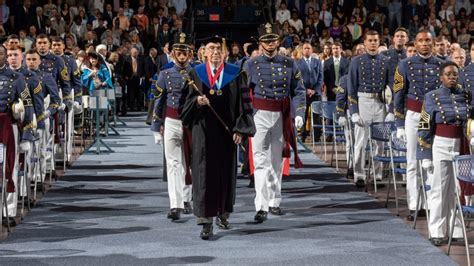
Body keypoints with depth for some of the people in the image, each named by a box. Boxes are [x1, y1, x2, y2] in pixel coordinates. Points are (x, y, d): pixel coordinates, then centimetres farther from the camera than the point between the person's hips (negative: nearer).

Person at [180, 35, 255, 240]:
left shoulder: (235, 75, 3)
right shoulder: (196, 74, 5)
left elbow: (243, 102, 2)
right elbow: (188, 100, 7)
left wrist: (240, 129, -6)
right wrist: (197, 101, -16)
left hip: (226, 130, 1)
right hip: (203, 130, -1)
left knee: (226, 172, 9)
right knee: (204, 173, -7)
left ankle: (223, 214, 26)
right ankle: (206, 221, -9)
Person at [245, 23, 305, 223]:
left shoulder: (289, 64, 5)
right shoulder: (251, 64, 2)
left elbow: (299, 91, 7)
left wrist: (299, 114, -6)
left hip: (282, 117, 3)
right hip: (259, 116, -2)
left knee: (277, 161, 12)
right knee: (260, 161, -10)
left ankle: (274, 202, 25)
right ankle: (261, 207, -13)